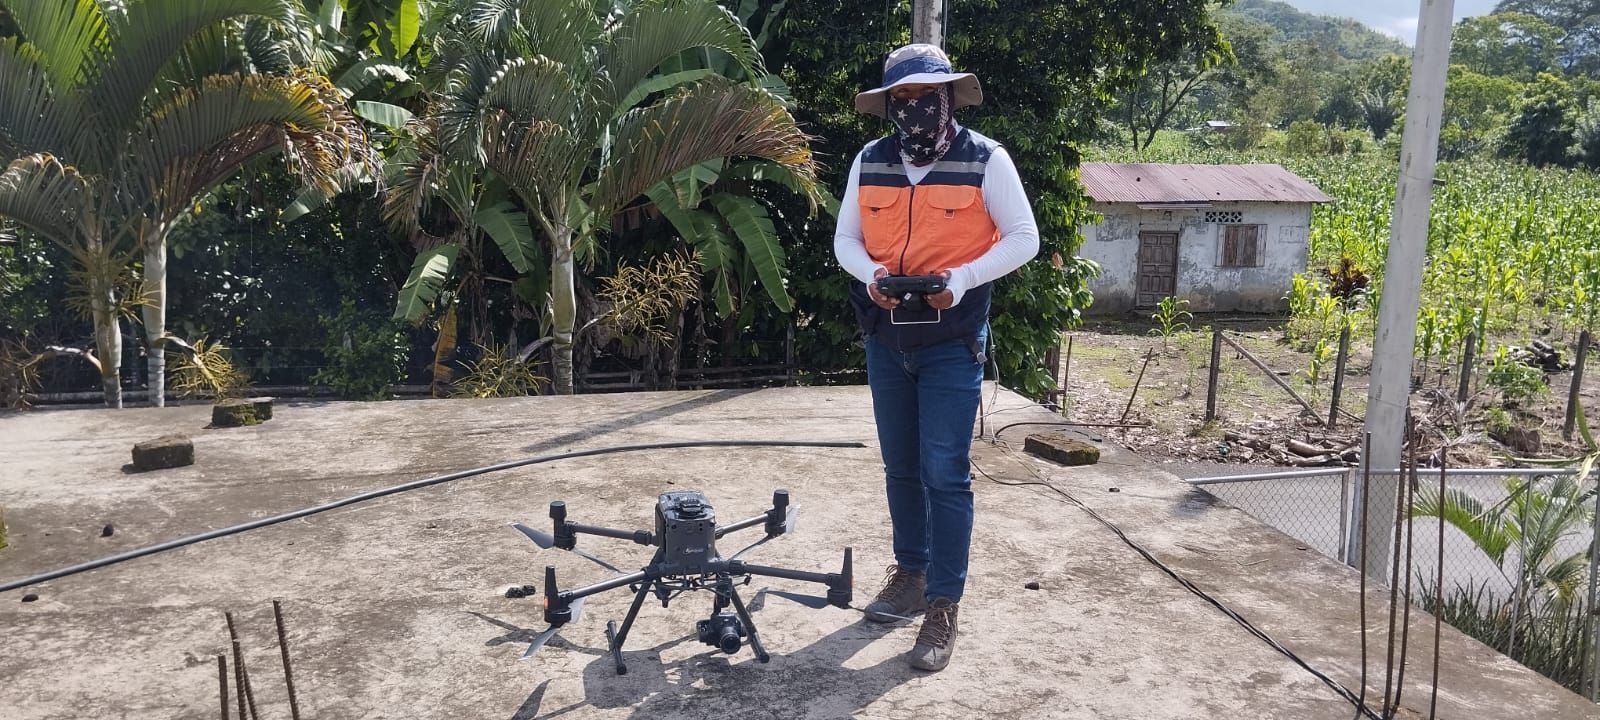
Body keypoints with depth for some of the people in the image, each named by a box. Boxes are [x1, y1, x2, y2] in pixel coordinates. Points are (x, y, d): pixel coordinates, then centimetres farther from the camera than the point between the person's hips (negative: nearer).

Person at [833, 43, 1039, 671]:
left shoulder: (985, 160, -8)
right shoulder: (870, 162, 3)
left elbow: (1023, 238, -7)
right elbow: (846, 238, 9)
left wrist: (963, 278, -21)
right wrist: (870, 274, -13)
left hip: (952, 343, -4)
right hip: (885, 339, 5)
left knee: (945, 474, -5)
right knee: (901, 468, 15)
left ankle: (943, 608, 4)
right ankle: (910, 573, 31)